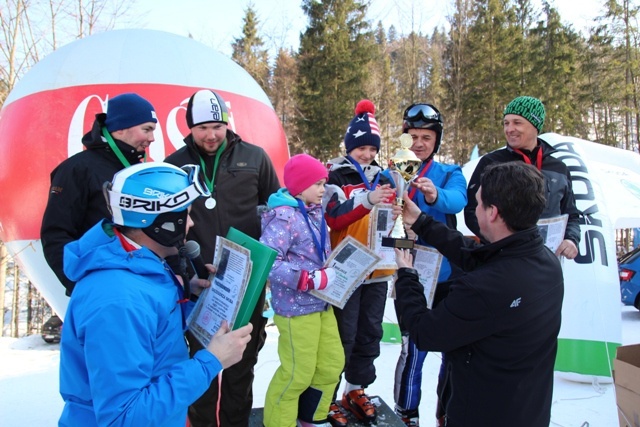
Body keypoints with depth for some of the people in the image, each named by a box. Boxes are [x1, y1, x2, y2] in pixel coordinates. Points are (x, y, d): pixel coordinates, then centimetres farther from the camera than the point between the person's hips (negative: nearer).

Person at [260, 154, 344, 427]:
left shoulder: (315, 212, 7)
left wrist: (334, 273, 0)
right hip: (296, 308, -8)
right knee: (298, 372, 4)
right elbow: (267, 262, -27)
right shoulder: (283, 216, -19)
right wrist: (315, 279, -25)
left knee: (332, 363, 17)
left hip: (321, 303, 9)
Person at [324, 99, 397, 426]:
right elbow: (334, 219, -21)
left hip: (377, 268, 6)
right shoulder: (335, 177, -7)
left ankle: (357, 389, 32)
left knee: (370, 333, 15)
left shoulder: (381, 176, 11)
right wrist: (367, 200, -31)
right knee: (343, 336, 2)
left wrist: (393, 201, -6)